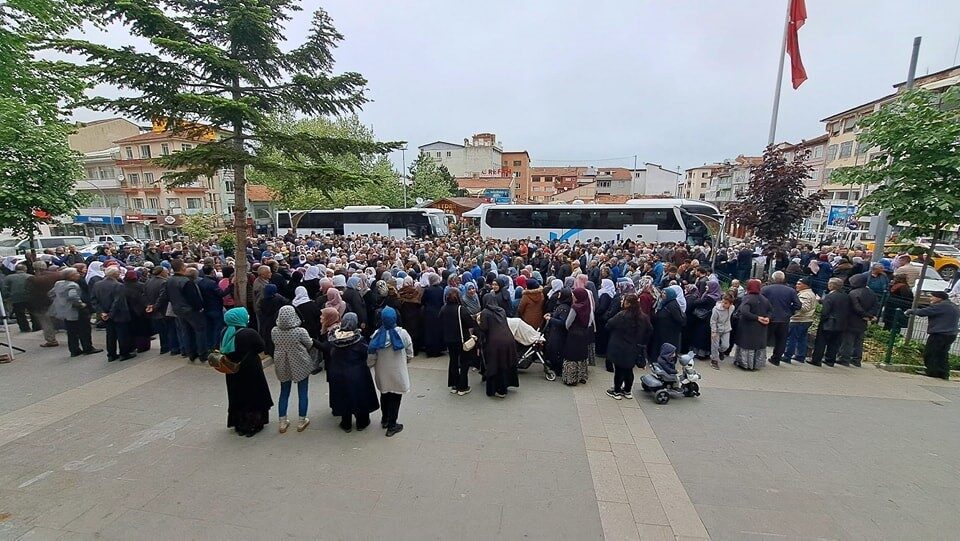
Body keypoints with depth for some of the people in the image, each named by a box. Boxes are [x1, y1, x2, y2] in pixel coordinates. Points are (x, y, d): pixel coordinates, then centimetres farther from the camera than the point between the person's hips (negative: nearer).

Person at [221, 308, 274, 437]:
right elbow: (261, 348, -13)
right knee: (253, 396, 11)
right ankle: (253, 425, 19)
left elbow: (222, 350, 5)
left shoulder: (225, 333, -6)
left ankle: (239, 426, 30)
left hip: (232, 371, 6)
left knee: (237, 396, 18)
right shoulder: (250, 333, -23)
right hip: (250, 370, -5)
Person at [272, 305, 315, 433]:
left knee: (284, 394, 18)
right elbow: (310, 344, -7)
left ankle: (282, 423, 26)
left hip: (282, 366, 4)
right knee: (302, 394, 11)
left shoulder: (274, 331, -13)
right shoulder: (300, 331, -23)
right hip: (300, 365, -3)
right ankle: (302, 422, 21)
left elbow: (276, 345, 3)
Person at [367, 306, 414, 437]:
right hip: (398, 372, -3)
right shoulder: (402, 333, -19)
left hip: (382, 373, 3)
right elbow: (410, 354, -8)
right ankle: (391, 426, 20)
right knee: (395, 398, 12)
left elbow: (371, 358, -10)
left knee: (384, 395, 23)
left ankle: (385, 420, 42)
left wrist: (373, 364, 12)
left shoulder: (377, 335, -15)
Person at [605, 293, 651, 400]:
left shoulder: (622, 315, -21)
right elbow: (650, 331, 9)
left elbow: (608, 326, -13)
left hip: (620, 349, -5)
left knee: (619, 370, 7)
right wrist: (642, 344, 18)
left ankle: (617, 391, 18)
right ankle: (627, 391, 27)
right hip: (634, 350, 5)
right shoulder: (644, 317, -2)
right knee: (629, 370, 17)